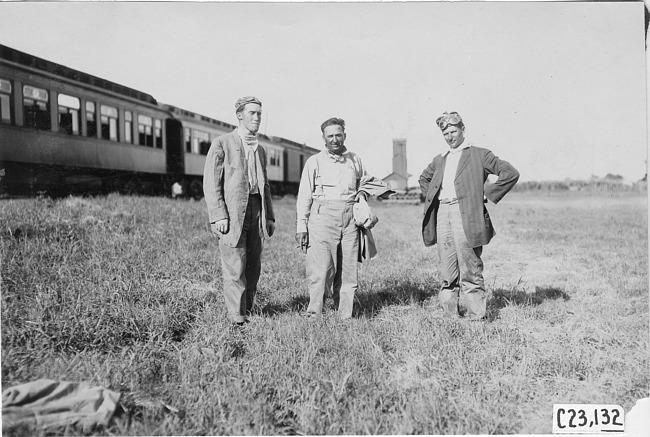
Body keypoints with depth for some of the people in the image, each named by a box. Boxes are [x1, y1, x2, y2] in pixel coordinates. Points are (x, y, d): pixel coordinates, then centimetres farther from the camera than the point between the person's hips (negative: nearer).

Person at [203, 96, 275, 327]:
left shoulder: (260, 150, 20)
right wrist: (218, 216, -15)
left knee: (253, 266, 7)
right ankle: (237, 317, 3)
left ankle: (247, 310, 19)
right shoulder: (221, 143, 0)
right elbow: (211, 182, -6)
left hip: (256, 212, 6)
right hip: (231, 213, -6)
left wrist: (269, 216, 14)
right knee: (235, 267, -5)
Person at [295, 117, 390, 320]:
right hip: (322, 217, -3)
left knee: (348, 270, 2)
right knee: (321, 268, -10)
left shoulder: (355, 160, 16)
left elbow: (365, 182, 32)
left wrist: (361, 193, 10)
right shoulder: (315, 161, 8)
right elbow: (304, 196, 6)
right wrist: (301, 227, -1)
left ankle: (345, 316, 11)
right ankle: (314, 314, 0)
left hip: (350, 219, 3)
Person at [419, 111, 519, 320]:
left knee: (470, 267, -5)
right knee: (448, 269, 6)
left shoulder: (479, 155, 3)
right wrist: (430, 197, 21)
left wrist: (487, 194, -5)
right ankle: (452, 311, 14)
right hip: (442, 214, 5)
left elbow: (511, 173, -3)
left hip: (466, 214, -5)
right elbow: (424, 179, 38)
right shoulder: (439, 160, 20)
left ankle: (475, 314, 3)